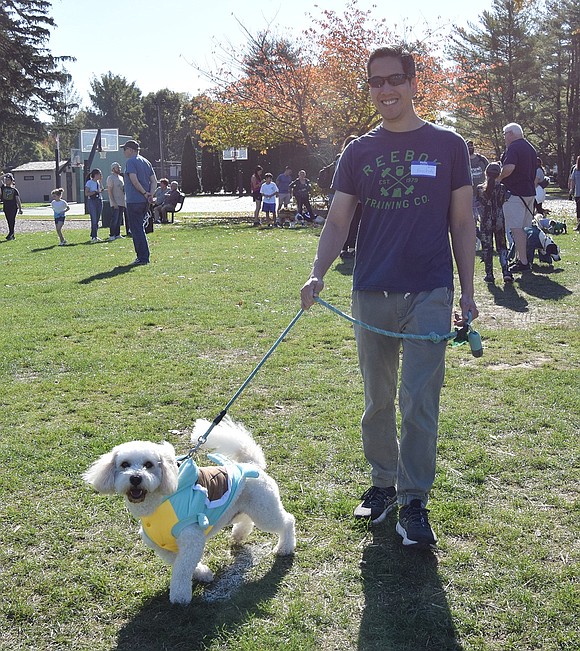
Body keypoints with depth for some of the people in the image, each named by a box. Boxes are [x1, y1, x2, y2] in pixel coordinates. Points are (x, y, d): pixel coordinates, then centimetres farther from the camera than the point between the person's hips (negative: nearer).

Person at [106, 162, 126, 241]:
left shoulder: (121, 178, 17)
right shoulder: (110, 178, -7)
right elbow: (109, 191, -13)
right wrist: (113, 202, -20)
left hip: (122, 202, 8)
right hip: (115, 203, -8)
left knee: (119, 219, 9)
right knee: (114, 219, -10)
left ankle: (117, 234, 15)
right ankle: (112, 235, -7)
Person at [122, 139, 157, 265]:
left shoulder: (131, 162, -9)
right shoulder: (146, 162, 16)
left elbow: (134, 179, -21)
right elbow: (154, 181, 10)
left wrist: (144, 193, -14)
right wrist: (150, 194, -2)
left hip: (134, 201, -8)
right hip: (145, 202, 8)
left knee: (136, 229, -4)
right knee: (140, 228, 16)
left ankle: (143, 257, -5)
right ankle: (143, 257, 17)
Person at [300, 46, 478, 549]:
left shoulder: (448, 146, 3)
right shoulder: (359, 152, 8)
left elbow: (462, 224, 6)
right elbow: (338, 222, 4)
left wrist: (468, 294, 2)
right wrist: (317, 274, -14)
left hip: (430, 293, -2)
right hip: (372, 293, 3)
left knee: (419, 399, -6)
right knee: (378, 401, 12)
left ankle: (414, 501, 6)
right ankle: (382, 483, 28)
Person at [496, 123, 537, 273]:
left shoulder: (513, 147, -12)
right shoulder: (530, 148, 19)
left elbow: (509, 167, -28)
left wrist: (499, 178, -13)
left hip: (515, 192, -10)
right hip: (530, 192, 10)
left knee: (516, 228, -9)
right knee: (526, 228, 13)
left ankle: (523, 262, -12)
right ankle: (526, 259, 17)